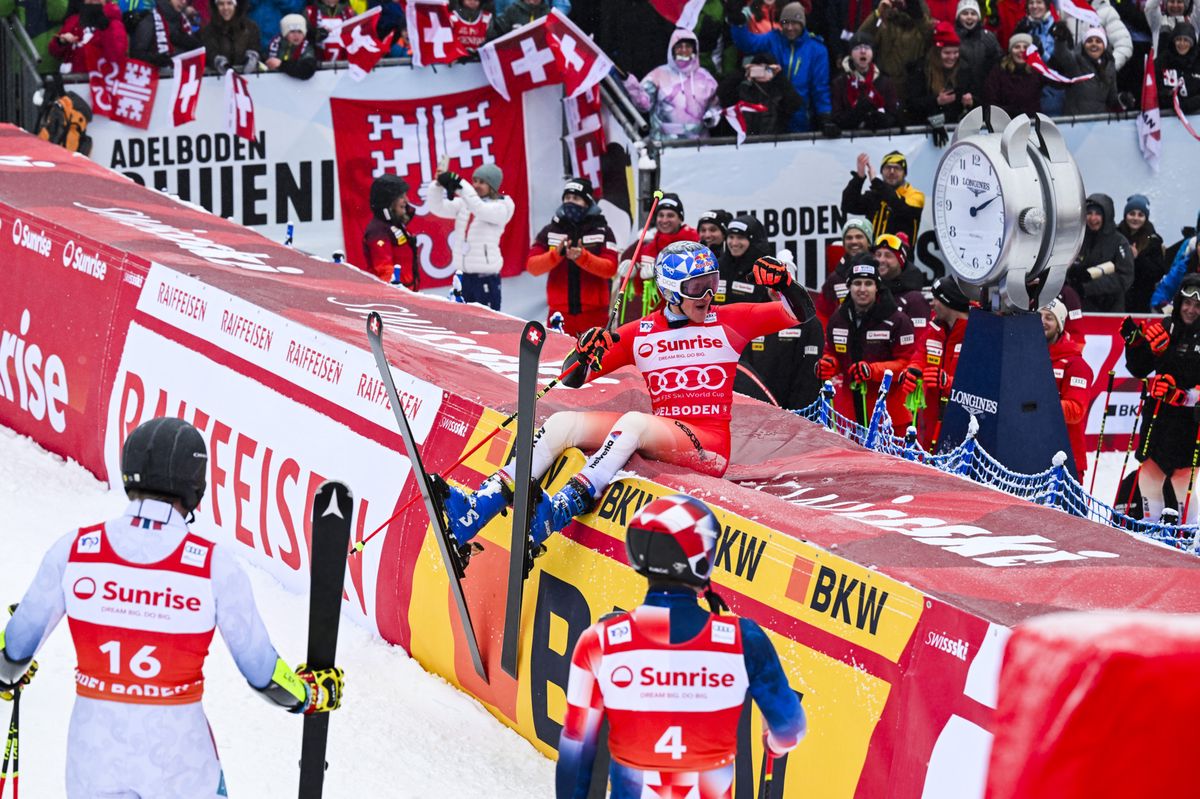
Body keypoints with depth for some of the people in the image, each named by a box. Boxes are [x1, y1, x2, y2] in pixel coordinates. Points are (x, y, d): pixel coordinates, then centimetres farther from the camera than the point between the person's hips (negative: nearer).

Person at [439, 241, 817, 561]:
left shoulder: (729, 322, 6)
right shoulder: (640, 334, 11)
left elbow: (802, 315, 8)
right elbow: (573, 380, 11)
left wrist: (783, 282, -12)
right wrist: (583, 355, -12)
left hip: (708, 446, -4)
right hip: (658, 436, 4)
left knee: (633, 421, -35)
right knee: (563, 423, -15)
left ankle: (564, 506, -50)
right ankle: (475, 511, -28)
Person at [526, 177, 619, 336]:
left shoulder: (602, 232, 4)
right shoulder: (549, 232, 8)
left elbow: (610, 269, -7)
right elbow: (532, 266, -2)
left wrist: (582, 257, -23)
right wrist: (556, 254, -20)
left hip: (594, 314, -1)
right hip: (560, 315, 1)